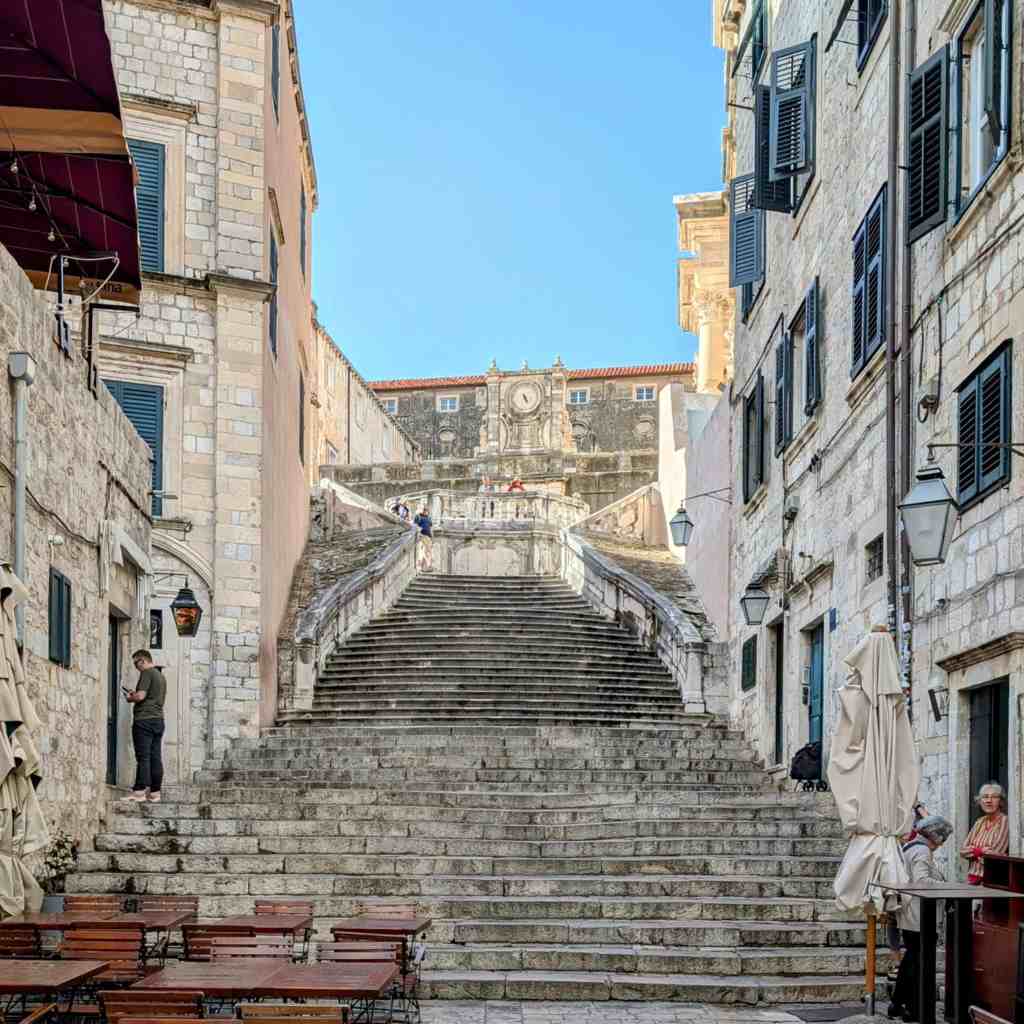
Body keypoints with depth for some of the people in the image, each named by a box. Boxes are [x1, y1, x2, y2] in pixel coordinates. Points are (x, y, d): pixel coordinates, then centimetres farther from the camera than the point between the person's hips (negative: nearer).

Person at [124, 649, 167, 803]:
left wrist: (129, 698, 4)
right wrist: (135, 695, 22)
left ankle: (139, 791, -9)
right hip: (158, 719, 8)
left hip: (144, 720, -8)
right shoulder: (161, 675, 20)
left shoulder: (147, 673, -7)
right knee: (155, 757, 5)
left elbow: (141, 696, -15)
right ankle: (155, 793, 4)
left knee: (143, 757, -8)